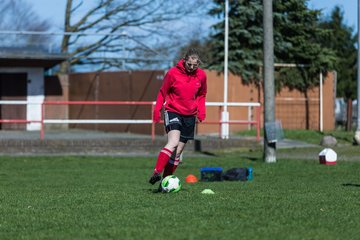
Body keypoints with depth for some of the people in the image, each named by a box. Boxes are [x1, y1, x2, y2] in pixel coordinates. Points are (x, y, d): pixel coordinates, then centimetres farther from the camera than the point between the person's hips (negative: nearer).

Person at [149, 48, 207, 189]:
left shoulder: (201, 75, 1)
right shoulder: (173, 73, -9)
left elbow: (201, 95, 16)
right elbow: (163, 92, 1)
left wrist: (201, 112, 3)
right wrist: (157, 110, -6)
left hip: (189, 116, 4)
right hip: (172, 111, -4)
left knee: (178, 152, 4)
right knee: (173, 142, -27)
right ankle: (156, 173, -31)